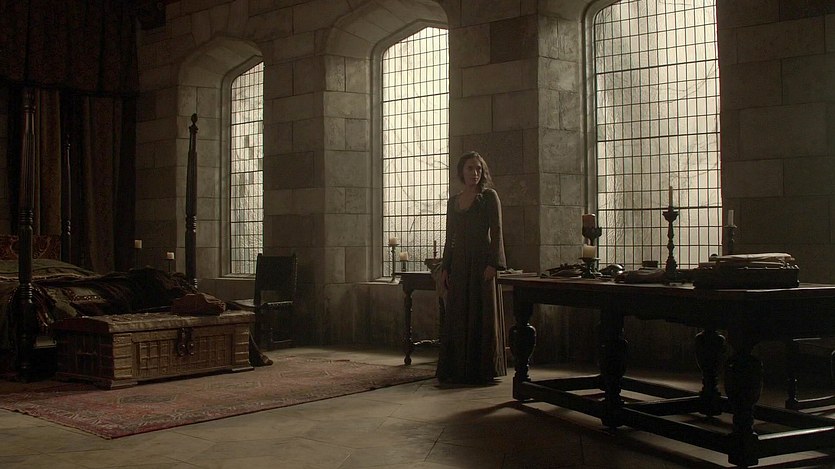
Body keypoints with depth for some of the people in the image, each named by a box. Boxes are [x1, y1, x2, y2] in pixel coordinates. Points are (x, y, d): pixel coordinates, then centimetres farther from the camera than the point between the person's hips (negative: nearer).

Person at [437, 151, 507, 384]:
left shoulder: (489, 196, 0)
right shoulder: (453, 201, 14)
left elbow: (496, 233, -7)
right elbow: (449, 238, 15)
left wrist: (493, 264, -16)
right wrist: (445, 268, 8)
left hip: (481, 261, -5)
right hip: (459, 264, 5)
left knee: (482, 315, -3)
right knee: (458, 317, 5)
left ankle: (482, 369, 3)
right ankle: (458, 369, 12)